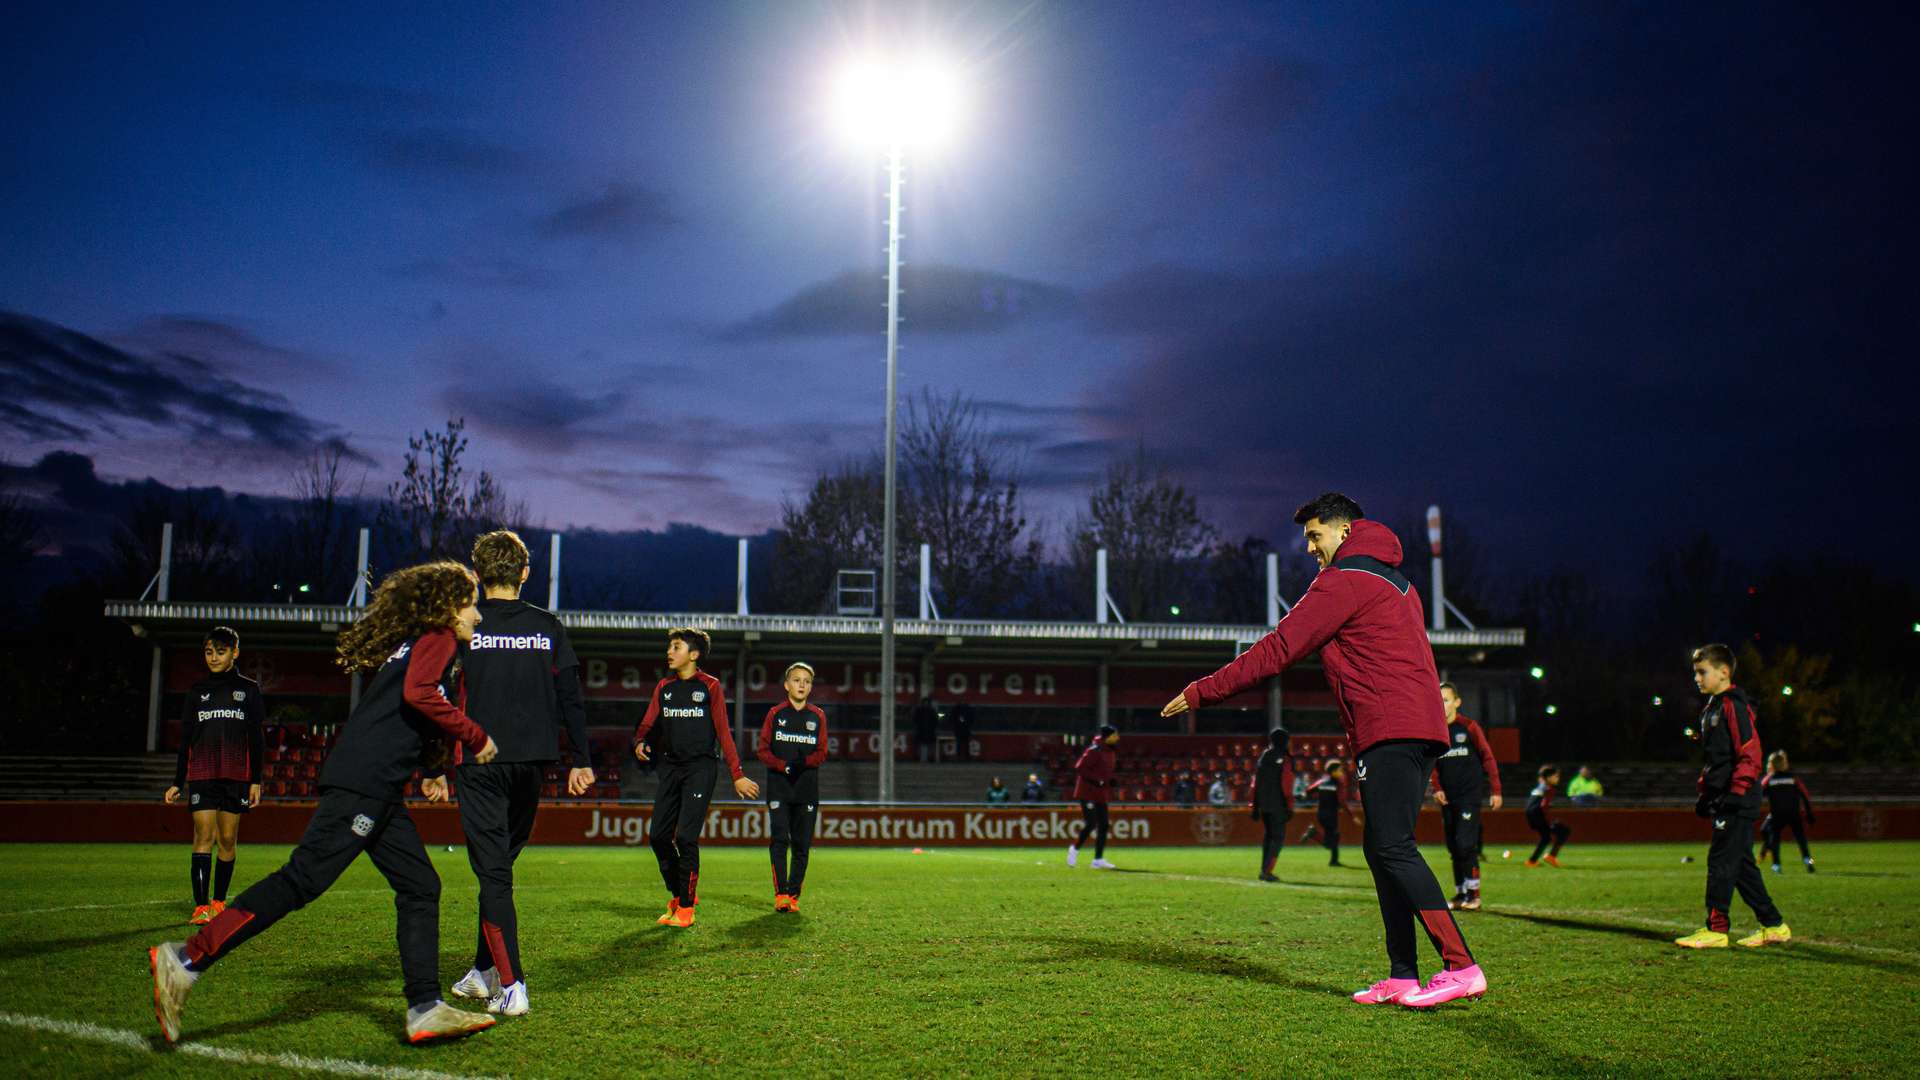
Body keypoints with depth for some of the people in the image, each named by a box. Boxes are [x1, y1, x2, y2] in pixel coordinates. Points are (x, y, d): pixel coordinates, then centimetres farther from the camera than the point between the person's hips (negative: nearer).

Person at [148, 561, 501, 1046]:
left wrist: (434, 769, 18)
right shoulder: (438, 638, -1)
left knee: (420, 887, 6)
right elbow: (418, 693, -20)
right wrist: (476, 737, -11)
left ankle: (426, 1010, 4)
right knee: (304, 878, -13)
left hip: (380, 790, 10)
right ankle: (187, 959, -9)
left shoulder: (420, 644, 27)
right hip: (364, 782, -10)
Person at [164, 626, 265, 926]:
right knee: (203, 836, -9)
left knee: (228, 839, 1)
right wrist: (177, 783, 8)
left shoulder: (248, 689, 8)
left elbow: (257, 738, 7)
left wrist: (256, 780, 0)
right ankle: (201, 906, -12)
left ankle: (219, 902, 12)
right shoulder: (196, 691, 12)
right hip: (202, 775, 1)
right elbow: (186, 741, 13)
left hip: (236, 776, 0)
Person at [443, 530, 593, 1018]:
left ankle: (510, 986, -9)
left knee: (492, 872, -2)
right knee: (501, 863, 18)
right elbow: (571, 697, 6)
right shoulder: (548, 627, 5)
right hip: (533, 761, 3)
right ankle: (486, 970, 27)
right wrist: (580, 760, 11)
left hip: (481, 763, -3)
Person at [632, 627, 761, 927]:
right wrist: (640, 743, -13)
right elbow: (647, 724, 11)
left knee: (686, 836, -11)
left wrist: (737, 775, -6)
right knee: (658, 835, 2)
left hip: (701, 767, -5)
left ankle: (686, 907, 1)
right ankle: (678, 894, 21)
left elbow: (723, 732, -3)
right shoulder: (664, 687, 12)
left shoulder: (709, 686, -1)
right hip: (671, 767, 5)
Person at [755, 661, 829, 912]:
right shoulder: (775, 714, 6)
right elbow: (763, 751, 2)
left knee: (802, 844, 2)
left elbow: (822, 753, 5)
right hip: (779, 786, -1)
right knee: (779, 839, -11)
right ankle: (780, 894, -9)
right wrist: (784, 767, -14)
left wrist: (804, 763, -15)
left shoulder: (818, 716, 9)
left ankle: (793, 895, 10)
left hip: (807, 788, 2)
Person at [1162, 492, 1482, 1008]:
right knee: (1383, 850, 8)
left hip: (1391, 731, -10)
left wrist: (1201, 692, -5)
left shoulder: (1343, 582, -5)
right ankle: (1402, 976, 8)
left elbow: (1277, 650, -7)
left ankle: (1460, 967, -14)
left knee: (1393, 849, -12)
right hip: (1419, 729, 10)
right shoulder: (1393, 581, 24)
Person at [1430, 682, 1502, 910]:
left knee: (1465, 843, -14)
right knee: (1453, 847, 8)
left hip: (1470, 793, -5)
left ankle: (1473, 893, -6)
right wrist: (1436, 788, 0)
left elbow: (1488, 758, -1)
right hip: (1448, 797, 5)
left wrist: (1495, 790, -3)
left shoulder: (1468, 726, -4)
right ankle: (1460, 893, 16)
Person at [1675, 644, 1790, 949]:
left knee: (1721, 861, -8)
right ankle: (1774, 926, 19)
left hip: (1738, 801, -10)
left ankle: (1716, 929, -4)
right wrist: (1706, 793, 20)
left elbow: (1749, 754, -19)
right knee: (1740, 864, 12)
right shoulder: (1712, 707, 18)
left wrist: (1734, 793, -23)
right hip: (1725, 800, 10)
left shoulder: (1734, 705, -12)